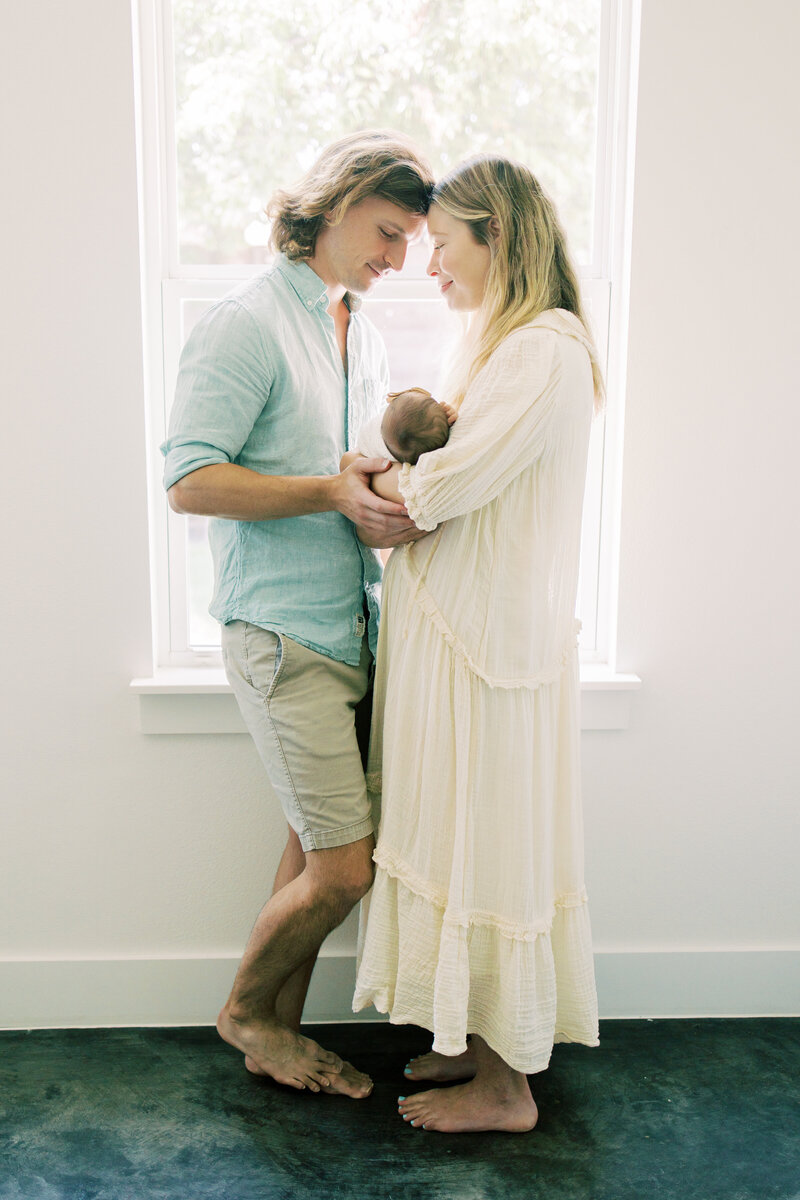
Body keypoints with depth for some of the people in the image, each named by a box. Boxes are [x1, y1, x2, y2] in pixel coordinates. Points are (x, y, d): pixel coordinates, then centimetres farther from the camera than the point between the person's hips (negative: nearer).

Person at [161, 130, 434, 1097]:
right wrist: (334, 491, -22)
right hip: (282, 634, -8)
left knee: (314, 852, 14)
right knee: (344, 869, -4)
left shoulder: (365, 338, 18)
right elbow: (189, 481, -16)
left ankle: (277, 1037, 32)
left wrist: (394, 493, 1)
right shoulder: (247, 323, -9)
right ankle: (245, 1007, 24)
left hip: (351, 630, 8)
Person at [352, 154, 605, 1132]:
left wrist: (386, 482, -2)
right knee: (471, 837, 17)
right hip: (463, 628, 10)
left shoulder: (547, 349, -15)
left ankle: (506, 1087, 21)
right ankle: (485, 1040, 34)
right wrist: (407, 478, -2)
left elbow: (451, 483, -21)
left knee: (488, 845, 2)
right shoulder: (509, 345, 17)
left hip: (491, 639, -10)